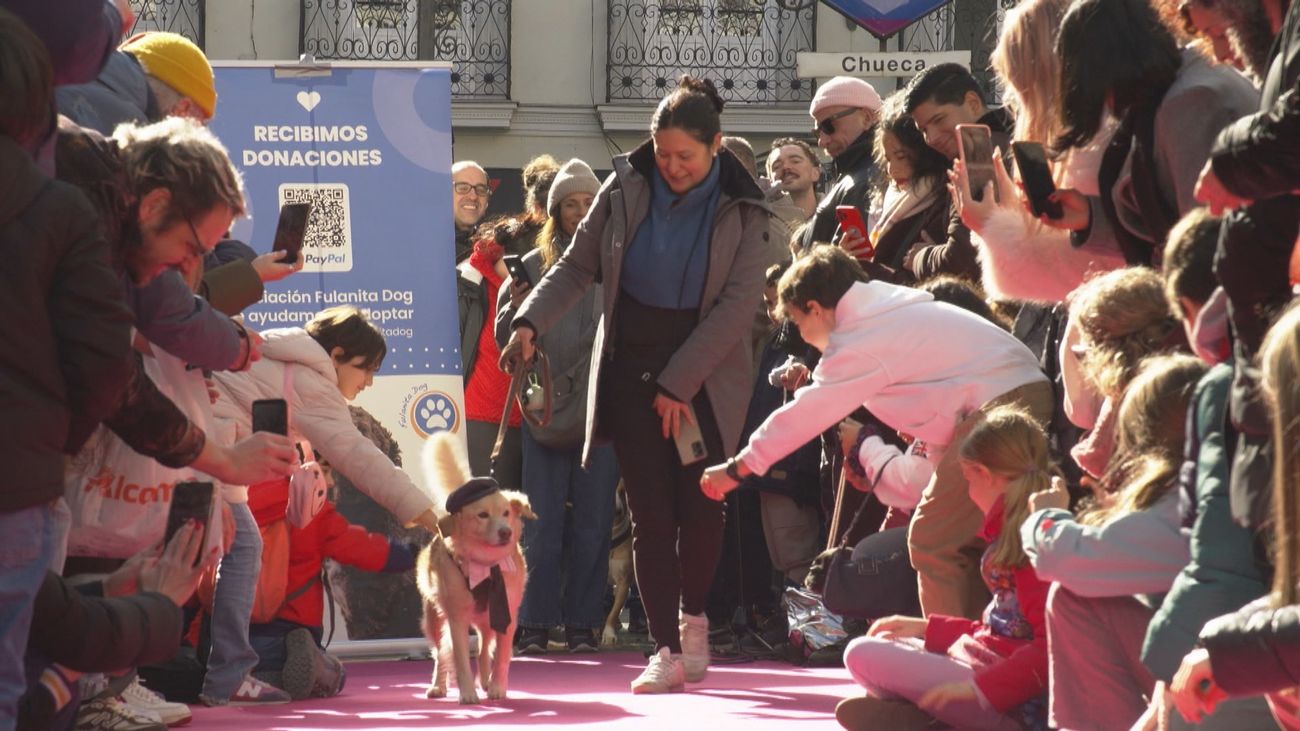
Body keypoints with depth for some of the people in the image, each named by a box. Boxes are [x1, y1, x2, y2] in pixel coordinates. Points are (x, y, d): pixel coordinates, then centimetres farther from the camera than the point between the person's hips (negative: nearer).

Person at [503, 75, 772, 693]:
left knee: (699, 504, -5)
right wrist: (530, 322, -14)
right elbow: (576, 267, 3)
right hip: (633, 366, 1)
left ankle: (693, 618, 22)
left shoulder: (739, 210, -5)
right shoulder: (627, 189, -1)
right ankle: (666, 650, -2)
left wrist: (680, 382, -14)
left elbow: (738, 304, -9)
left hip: (705, 373, -1)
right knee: (651, 513, -3)